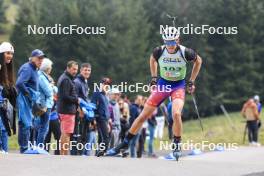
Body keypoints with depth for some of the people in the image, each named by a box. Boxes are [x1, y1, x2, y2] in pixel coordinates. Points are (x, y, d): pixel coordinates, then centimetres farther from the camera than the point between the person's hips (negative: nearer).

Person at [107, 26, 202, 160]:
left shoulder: (185, 52, -20)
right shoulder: (159, 51, -15)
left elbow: (198, 61, 2)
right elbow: (152, 59, 11)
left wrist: (191, 81, 1)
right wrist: (154, 77, 6)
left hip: (178, 85, -2)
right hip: (162, 84, 2)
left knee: (176, 114, -27)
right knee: (144, 115, -1)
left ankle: (177, 145, -6)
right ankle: (125, 143, 10)